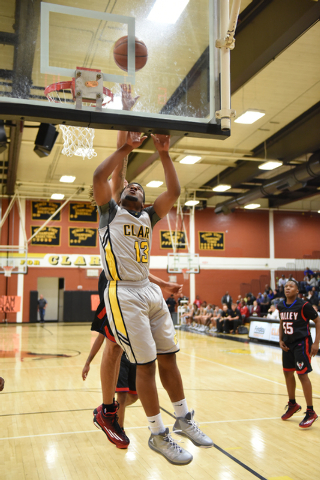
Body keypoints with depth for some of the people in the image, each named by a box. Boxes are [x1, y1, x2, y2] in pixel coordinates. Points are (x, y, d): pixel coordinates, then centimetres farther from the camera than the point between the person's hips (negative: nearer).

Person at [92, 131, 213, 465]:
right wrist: (126, 148, -5)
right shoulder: (110, 211, 7)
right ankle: (158, 435, 8)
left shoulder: (148, 217, 19)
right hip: (125, 295, -6)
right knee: (145, 364, -4)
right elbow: (99, 176, -9)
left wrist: (164, 153, 6)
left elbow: (173, 191, 9)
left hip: (151, 293, 6)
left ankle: (184, 420, 24)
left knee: (168, 358, 9)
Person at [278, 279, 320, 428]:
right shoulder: (281, 306, 2)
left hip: (301, 343, -7)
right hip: (288, 344, 7)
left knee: (302, 374, -8)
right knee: (287, 373, 14)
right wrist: (281, 340, 4)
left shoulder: (304, 305, -15)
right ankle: (292, 405, 35)